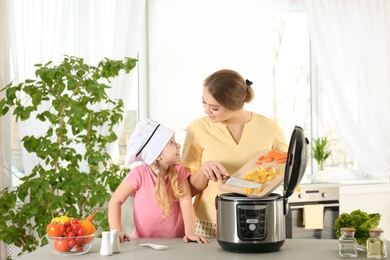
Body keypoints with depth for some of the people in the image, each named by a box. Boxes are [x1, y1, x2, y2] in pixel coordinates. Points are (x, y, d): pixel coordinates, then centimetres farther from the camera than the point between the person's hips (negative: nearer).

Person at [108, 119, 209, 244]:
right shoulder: (139, 174, -12)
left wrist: (190, 232, -24)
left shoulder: (179, 171, -2)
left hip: (175, 242, 2)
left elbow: (186, 202, -11)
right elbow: (116, 201, -6)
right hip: (145, 242, -1)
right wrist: (116, 232, -18)